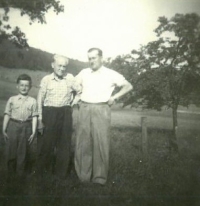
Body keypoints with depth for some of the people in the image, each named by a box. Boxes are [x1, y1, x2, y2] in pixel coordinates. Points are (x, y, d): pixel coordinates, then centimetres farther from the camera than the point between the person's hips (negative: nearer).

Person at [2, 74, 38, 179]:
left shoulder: (32, 101, 0)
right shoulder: (12, 99, 2)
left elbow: (34, 117, -1)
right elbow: (7, 114, 3)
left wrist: (33, 132, -4)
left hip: (26, 127, 0)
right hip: (13, 126, 1)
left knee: (23, 152, 9)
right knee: (11, 150, 8)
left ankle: (20, 172, 27)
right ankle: (10, 172, 29)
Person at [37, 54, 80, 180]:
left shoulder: (70, 78, 4)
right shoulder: (46, 79, 0)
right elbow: (40, 100, 0)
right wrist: (40, 119, -3)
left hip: (65, 113, 2)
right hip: (49, 112, -1)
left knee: (64, 144, 7)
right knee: (47, 143, 4)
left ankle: (61, 172, 23)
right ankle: (44, 171, 24)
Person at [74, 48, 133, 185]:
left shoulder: (111, 74, 4)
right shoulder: (84, 73, 13)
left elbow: (128, 86, 6)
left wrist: (115, 97, -2)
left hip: (101, 110, -3)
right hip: (84, 109, 3)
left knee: (101, 143, -3)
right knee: (83, 142, 3)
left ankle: (100, 177, 9)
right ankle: (83, 176, 15)